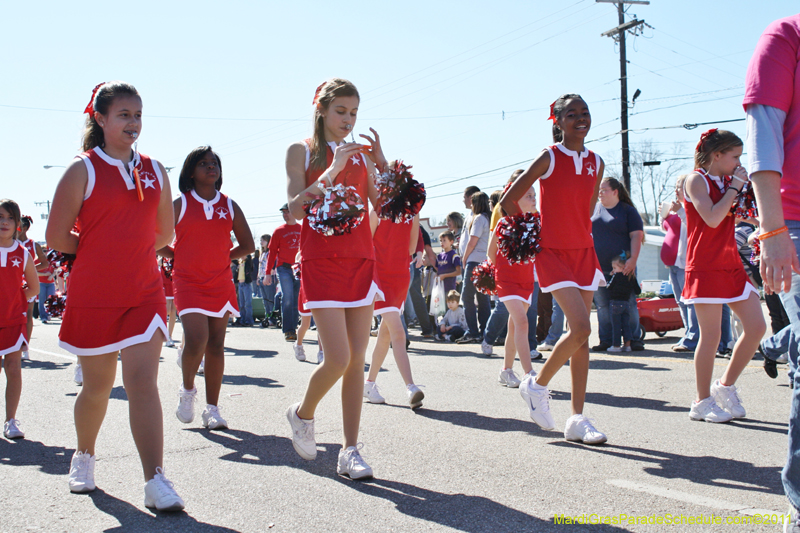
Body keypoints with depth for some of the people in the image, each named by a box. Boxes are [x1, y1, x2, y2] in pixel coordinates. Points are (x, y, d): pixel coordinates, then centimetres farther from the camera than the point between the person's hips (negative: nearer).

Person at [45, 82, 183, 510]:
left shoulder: (154, 172, 8)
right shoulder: (83, 170, -3)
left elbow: (164, 234, 17)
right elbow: (57, 238, -4)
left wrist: (126, 250, 7)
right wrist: (100, 251, 4)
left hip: (145, 293, 2)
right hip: (93, 295, -2)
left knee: (143, 381, -10)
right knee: (97, 386, 11)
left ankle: (155, 481, -13)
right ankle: (84, 458, 37)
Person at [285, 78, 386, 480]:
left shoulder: (361, 155, 13)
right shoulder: (302, 151, 3)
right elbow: (295, 209, -10)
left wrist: (381, 164, -5)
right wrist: (332, 170, -16)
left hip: (361, 260, 4)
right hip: (322, 261, -4)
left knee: (357, 359, 1)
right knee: (338, 359, -12)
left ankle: (350, 451, 8)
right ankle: (303, 413, 18)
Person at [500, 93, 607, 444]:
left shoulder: (596, 163, 8)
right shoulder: (549, 158, -8)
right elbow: (508, 201, -5)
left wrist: (577, 232, 11)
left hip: (584, 252, 6)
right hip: (552, 254, -6)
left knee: (582, 335, 4)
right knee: (581, 328, -18)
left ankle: (578, 419, 10)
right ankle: (537, 385, 7)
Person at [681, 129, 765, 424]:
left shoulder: (724, 183, 17)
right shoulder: (696, 180, -7)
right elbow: (712, 218, -21)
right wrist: (734, 187, -12)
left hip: (732, 265, 8)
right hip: (705, 267, -8)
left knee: (756, 326, 1)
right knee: (711, 336, -6)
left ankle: (726, 386, 16)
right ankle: (703, 401, 7)